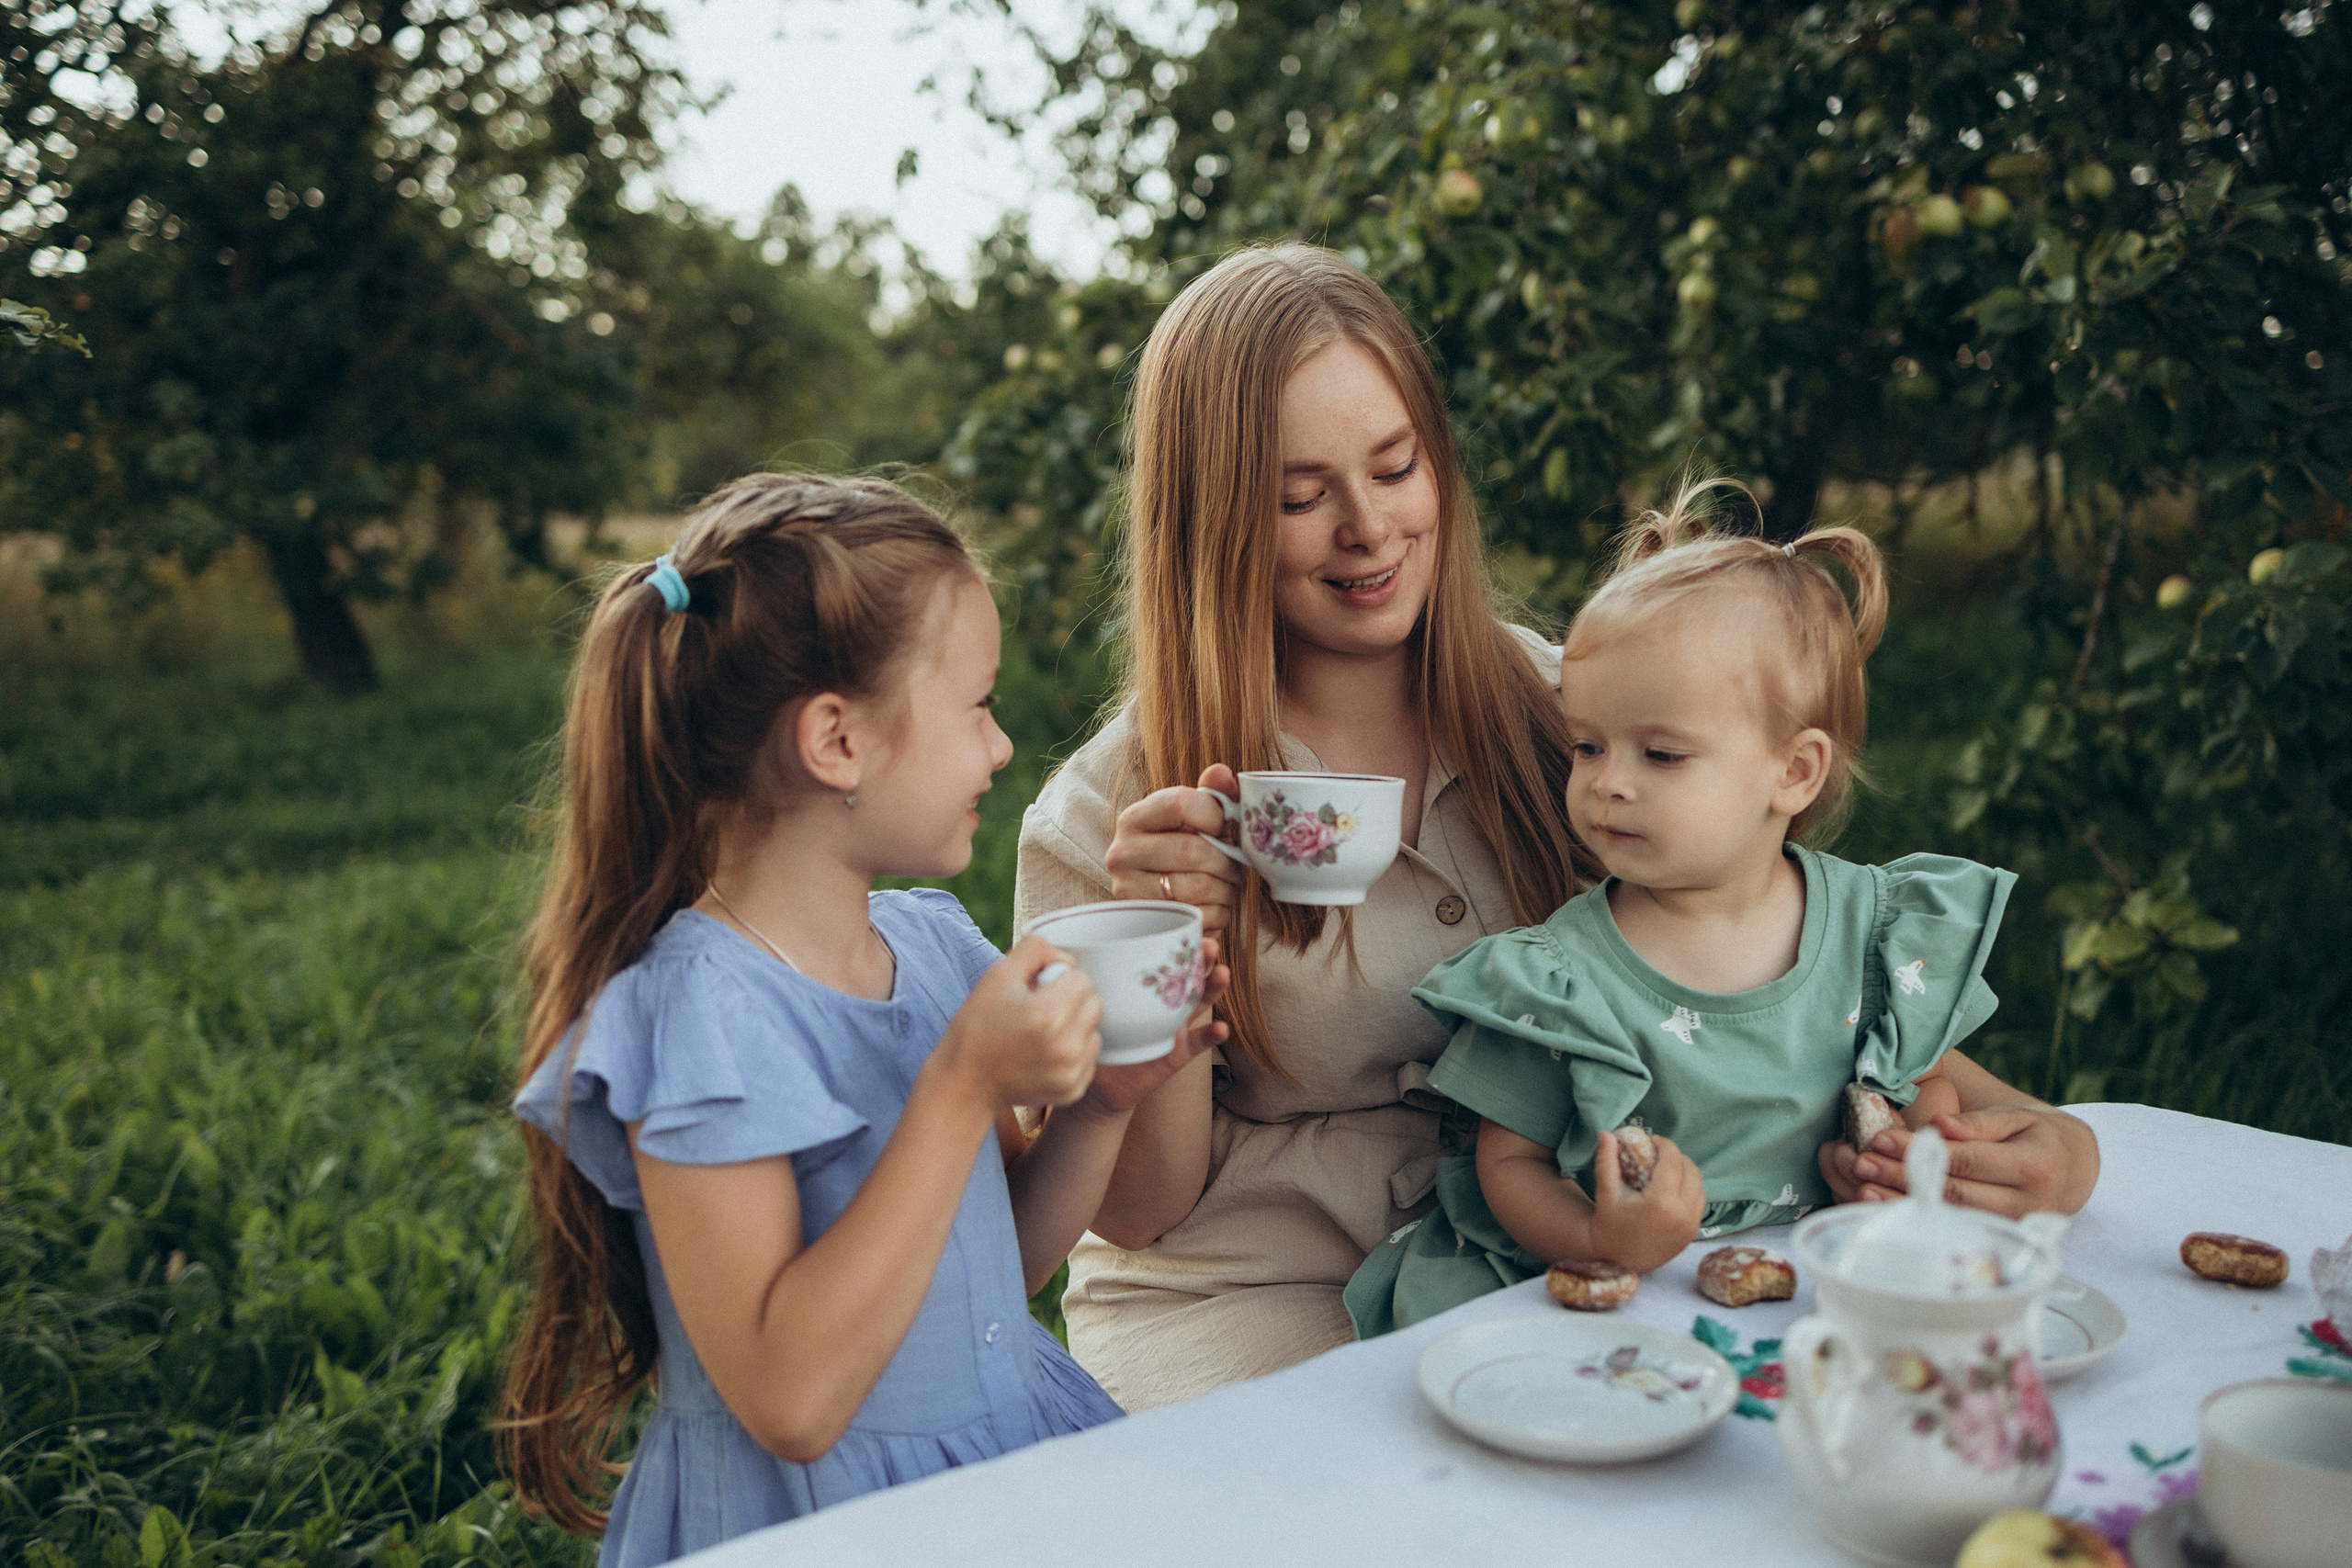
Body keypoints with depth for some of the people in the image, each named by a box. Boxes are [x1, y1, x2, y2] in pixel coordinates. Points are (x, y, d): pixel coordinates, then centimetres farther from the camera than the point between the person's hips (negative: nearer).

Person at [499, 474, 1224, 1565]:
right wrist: (963, 1089, -23)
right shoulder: (702, 1014, -17)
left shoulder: (936, 942, 4)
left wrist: (1099, 1103, -3)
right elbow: (789, 1403, -22)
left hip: (1012, 1473, 6)